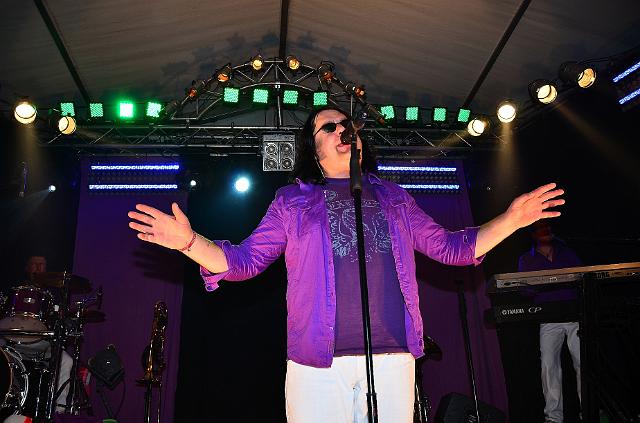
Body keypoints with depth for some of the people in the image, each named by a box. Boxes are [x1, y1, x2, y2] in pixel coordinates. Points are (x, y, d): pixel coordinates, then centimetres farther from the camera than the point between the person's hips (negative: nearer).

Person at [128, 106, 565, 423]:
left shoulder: (394, 197, 16)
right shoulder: (292, 200, 9)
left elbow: (451, 247, 18)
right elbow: (245, 260, 7)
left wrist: (512, 219, 11)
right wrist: (190, 242, -8)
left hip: (392, 357, 3)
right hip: (318, 361, -2)